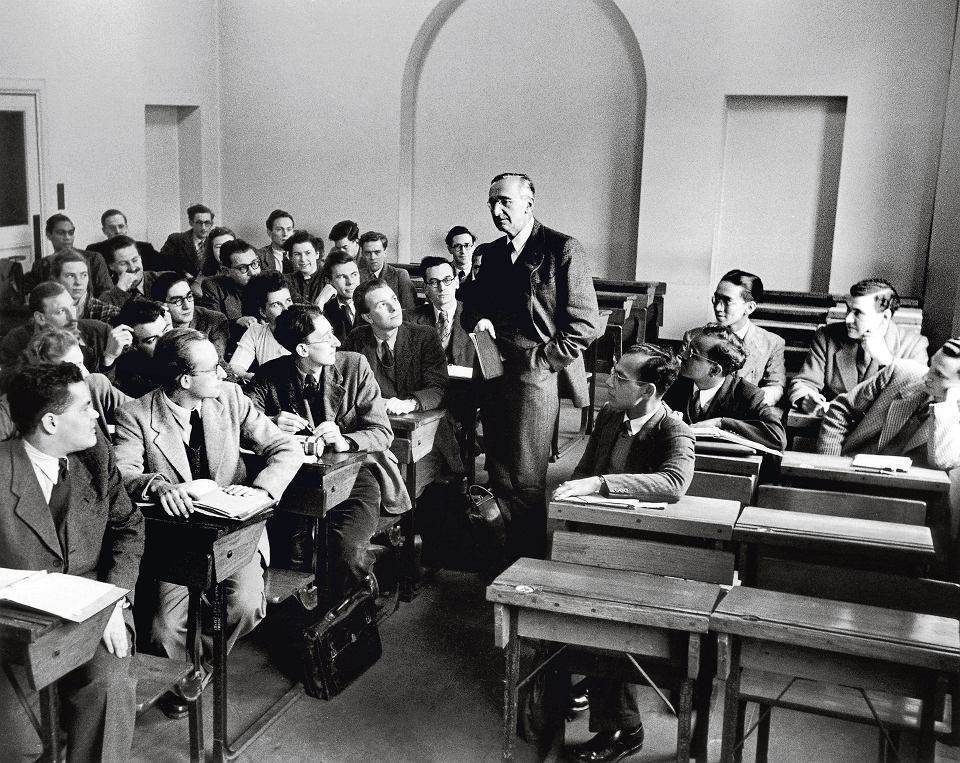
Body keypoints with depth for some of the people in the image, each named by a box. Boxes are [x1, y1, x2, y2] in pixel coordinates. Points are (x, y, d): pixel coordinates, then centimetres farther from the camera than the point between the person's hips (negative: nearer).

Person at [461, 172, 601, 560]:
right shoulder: (491, 253, 15)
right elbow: (472, 304, 23)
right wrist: (477, 319, -1)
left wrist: (538, 360, -13)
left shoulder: (563, 250, -7)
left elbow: (584, 324, -10)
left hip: (536, 377, -7)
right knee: (499, 478, 12)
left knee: (525, 481, -3)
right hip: (494, 376, 7)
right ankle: (508, 555, 25)